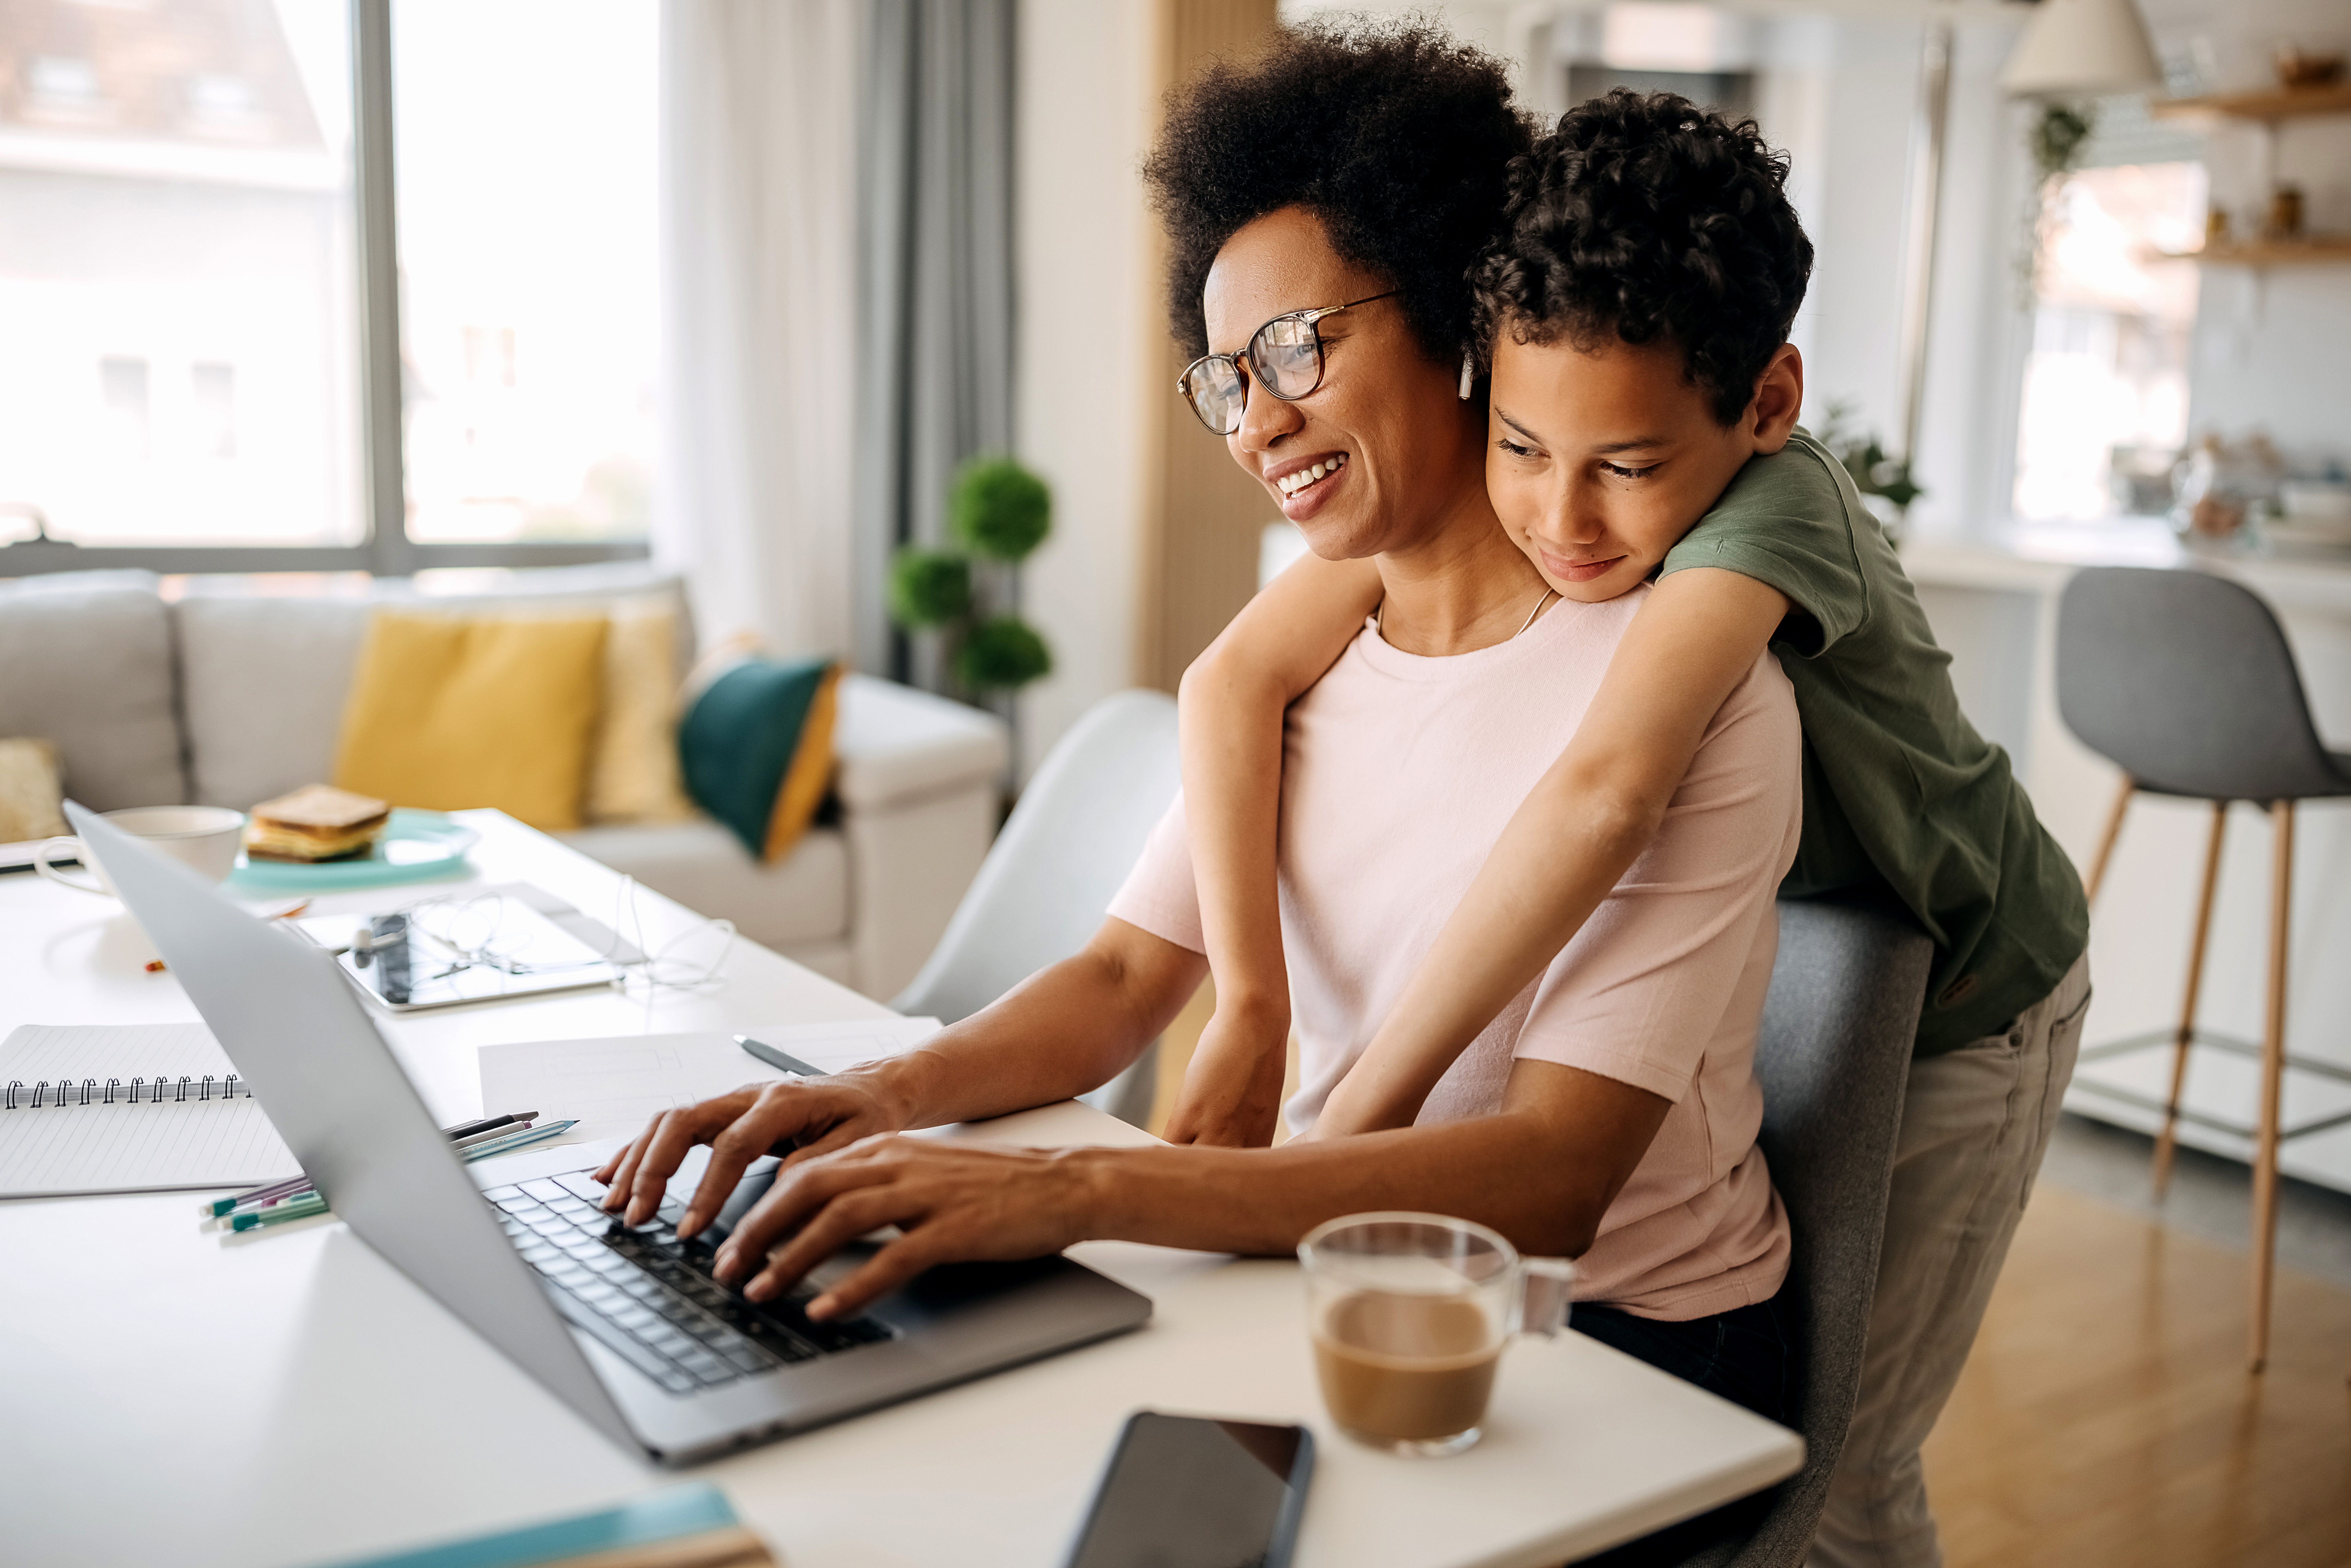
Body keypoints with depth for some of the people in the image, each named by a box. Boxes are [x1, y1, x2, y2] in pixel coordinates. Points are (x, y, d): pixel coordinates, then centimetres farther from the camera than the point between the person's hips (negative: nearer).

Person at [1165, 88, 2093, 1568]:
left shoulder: (1775, 512, -39)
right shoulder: (1491, 476, -24)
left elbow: (1609, 792, -56)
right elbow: (1236, 681, -28)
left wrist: (1367, 1107, -51)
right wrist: (1250, 1006, -35)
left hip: (1955, 1007, -4)